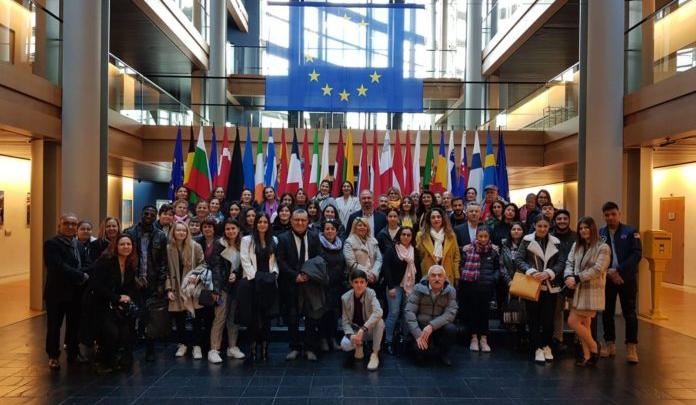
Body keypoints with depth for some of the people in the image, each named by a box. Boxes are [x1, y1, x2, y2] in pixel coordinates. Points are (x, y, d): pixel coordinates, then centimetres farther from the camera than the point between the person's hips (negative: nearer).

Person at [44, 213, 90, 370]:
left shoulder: (78, 244, 10)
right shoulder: (51, 244, -10)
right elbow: (59, 267, -23)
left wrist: (85, 276, -7)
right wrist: (81, 276, -20)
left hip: (76, 292, 5)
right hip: (57, 292, -5)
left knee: (74, 325, 12)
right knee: (54, 326, 7)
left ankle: (73, 353, 26)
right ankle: (53, 356, 23)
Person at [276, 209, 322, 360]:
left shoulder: (314, 237, 7)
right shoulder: (283, 238, 2)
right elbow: (281, 261, -3)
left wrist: (308, 274, -11)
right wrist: (295, 276, -12)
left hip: (311, 281, 1)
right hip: (291, 284, -1)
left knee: (312, 317, 2)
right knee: (292, 317, 4)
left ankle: (310, 348, 13)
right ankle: (295, 348, 16)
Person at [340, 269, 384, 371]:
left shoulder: (370, 293, -20)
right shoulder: (345, 298, -11)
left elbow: (378, 312, -37)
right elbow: (345, 321, -8)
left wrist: (362, 329, -44)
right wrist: (351, 335, -28)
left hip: (370, 329, -1)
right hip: (355, 329, 2)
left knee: (379, 321, -35)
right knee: (344, 345, -28)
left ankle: (375, 354, -16)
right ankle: (359, 345, 10)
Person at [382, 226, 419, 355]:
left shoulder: (415, 251, 11)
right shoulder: (391, 249, -3)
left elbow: (418, 269, 14)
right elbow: (386, 268, -9)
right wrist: (391, 287, -13)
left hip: (411, 286, 4)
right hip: (395, 286, -4)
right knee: (394, 312, -7)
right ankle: (388, 341, 2)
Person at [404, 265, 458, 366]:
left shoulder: (450, 291, -8)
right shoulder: (418, 289, -11)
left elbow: (450, 313, -17)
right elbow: (409, 312, -15)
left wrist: (432, 326, -32)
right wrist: (418, 334, -26)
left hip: (439, 327, 2)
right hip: (420, 327, -1)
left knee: (451, 329, -30)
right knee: (421, 347, -29)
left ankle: (444, 352, 2)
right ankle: (422, 351, 12)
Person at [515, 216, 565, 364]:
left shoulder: (555, 242, 5)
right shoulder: (527, 240, -1)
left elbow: (561, 263, 2)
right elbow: (519, 260, -4)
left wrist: (548, 273, -14)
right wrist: (531, 271, -18)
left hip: (550, 286, 2)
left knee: (548, 318, 3)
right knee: (533, 318, 2)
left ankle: (546, 346, 24)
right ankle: (538, 348, 14)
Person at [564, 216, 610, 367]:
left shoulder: (603, 248, -7)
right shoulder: (576, 246, 12)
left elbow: (597, 269, -15)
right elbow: (569, 263, 4)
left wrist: (577, 278, -19)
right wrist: (568, 276, -16)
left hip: (592, 291, -6)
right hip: (579, 290, 6)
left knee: (573, 321, -8)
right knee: (584, 324, 10)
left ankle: (593, 347, 12)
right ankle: (588, 355, 20)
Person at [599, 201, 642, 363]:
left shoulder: (630, 231, -1)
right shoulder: (599, 233, 3)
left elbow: (637, 254, -9)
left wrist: (618, 270, -17)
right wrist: (609, 272, -14)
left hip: (627, 278, -2)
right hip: (607, 278, 2)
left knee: (629, 313, 1)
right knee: (607, 312, 8)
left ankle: (631, 347, 9)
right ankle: (609, 344, 19)